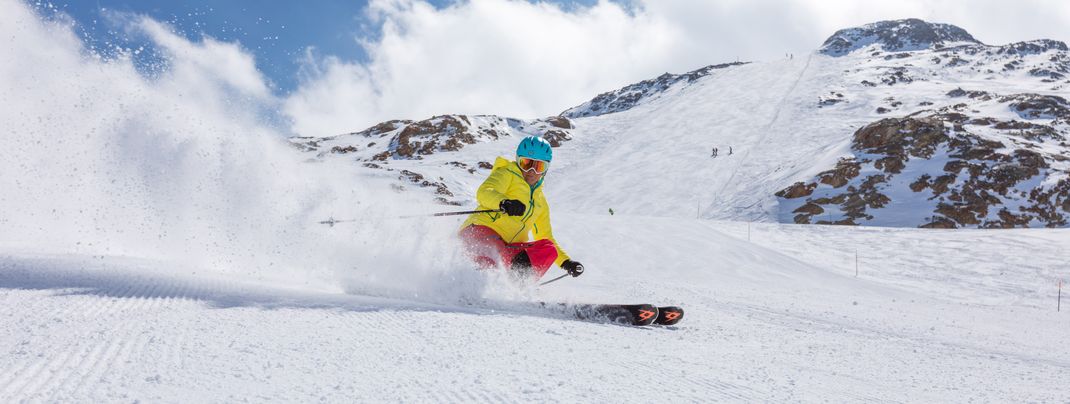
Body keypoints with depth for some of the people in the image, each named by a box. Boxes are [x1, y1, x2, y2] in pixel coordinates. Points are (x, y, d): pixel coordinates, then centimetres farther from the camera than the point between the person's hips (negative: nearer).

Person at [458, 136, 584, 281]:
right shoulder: (507, 174, 8)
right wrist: (504, 203, -36)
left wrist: (566, 262, 22)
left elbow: (545, 238, 36)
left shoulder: (540, 202, 29)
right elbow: (484, 192, -14)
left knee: (549, 249, -17)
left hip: (507, 249, 6)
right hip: (480, 231, -6)